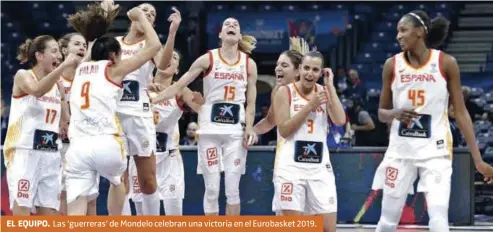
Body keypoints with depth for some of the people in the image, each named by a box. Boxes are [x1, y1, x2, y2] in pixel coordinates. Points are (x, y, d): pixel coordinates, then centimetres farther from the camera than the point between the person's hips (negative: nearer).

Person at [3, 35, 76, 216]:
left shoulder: (58, 85, 13)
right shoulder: (23, 76, -4)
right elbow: (37, 90, -28)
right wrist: (63, 66, -33)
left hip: (51, 155, 6)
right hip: (24, 153, -6)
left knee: (49, 215, 2)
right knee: (21, 212, -11)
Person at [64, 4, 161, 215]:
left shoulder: (80, 70, 24)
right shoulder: (113, 69, 10)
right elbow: (154, 46, 10)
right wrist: (140, 18, 23)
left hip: (77, 148, 3)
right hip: (106, 144, -3)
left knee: (76, 212, -7)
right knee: (116, 181, 33)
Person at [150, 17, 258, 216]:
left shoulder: (249, 64, 5)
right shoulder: (207, 59, -1)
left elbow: (251, 102, 8)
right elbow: (179, 86, -1)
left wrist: (249, 128, -5)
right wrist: (152, 99, -10)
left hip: (236, 129, 1)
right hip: (210, 128, -1)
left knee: (232, 188, -1)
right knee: (212, 188, -1)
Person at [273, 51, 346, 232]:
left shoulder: (325, 92, 9)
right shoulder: (285, 92, -1)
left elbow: (340, 121, -8)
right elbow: (284, 130, -10)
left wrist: (331, 86, -7)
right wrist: (309, 106, -13)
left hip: (320, 167, 3)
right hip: (291, 166, -3)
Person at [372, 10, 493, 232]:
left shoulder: (446, 63, -4)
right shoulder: (392, 65, 2)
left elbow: (461, 112, 0)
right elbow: (382, 113, 10)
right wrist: (394, 114, -15)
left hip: (435, 150, -2)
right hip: (400, 150, 2)